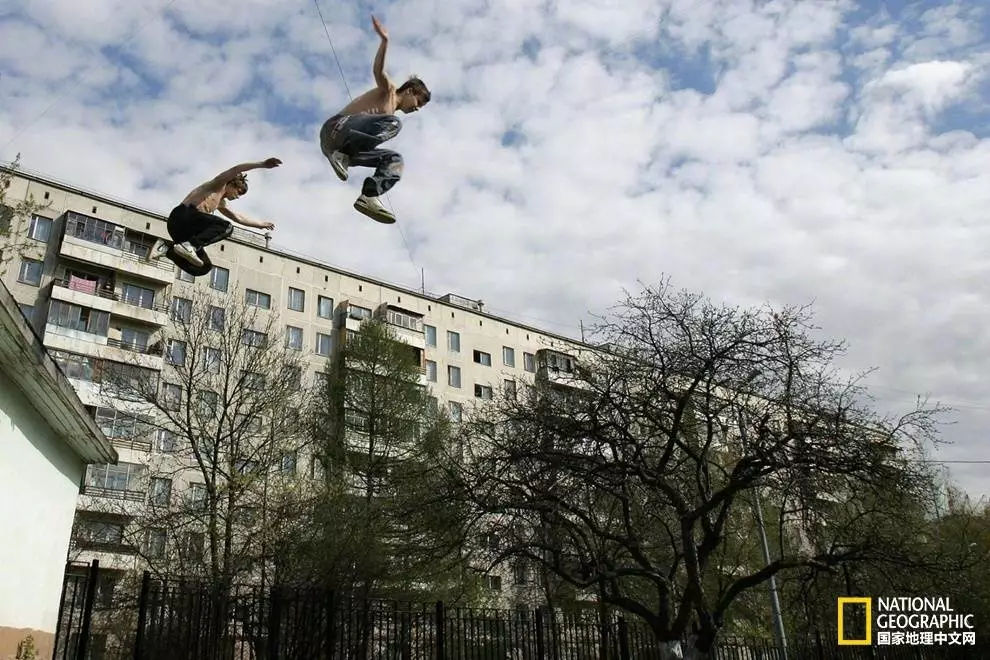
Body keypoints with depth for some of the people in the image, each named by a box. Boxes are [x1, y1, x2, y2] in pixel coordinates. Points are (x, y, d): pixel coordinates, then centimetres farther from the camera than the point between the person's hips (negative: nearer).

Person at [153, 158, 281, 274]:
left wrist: (261, 224, 45)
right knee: (226, 227, -23)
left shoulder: (221, 203, 31)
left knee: (203, 267, -3)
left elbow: (239, 217, 42)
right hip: (183, 214, -9)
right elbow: (236, 170, -9)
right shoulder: (218, 185, 7)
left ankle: (167, 248, -6)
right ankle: (189, 245, -33)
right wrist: (262, 164, -13)